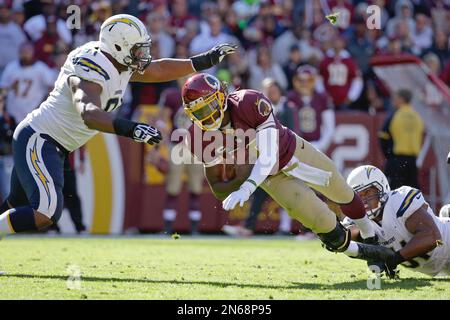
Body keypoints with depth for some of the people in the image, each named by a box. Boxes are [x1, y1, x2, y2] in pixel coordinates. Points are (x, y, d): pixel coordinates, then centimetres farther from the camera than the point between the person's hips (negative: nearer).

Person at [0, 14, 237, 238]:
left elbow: (158, 70, 16)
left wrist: (204, 61, 12)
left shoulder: (119, 65, 4)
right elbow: (89, 114, -44)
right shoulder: (90, 73, -26)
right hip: (37, 138, -10)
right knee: (46, 214, -23)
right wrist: (130, 129, -57)